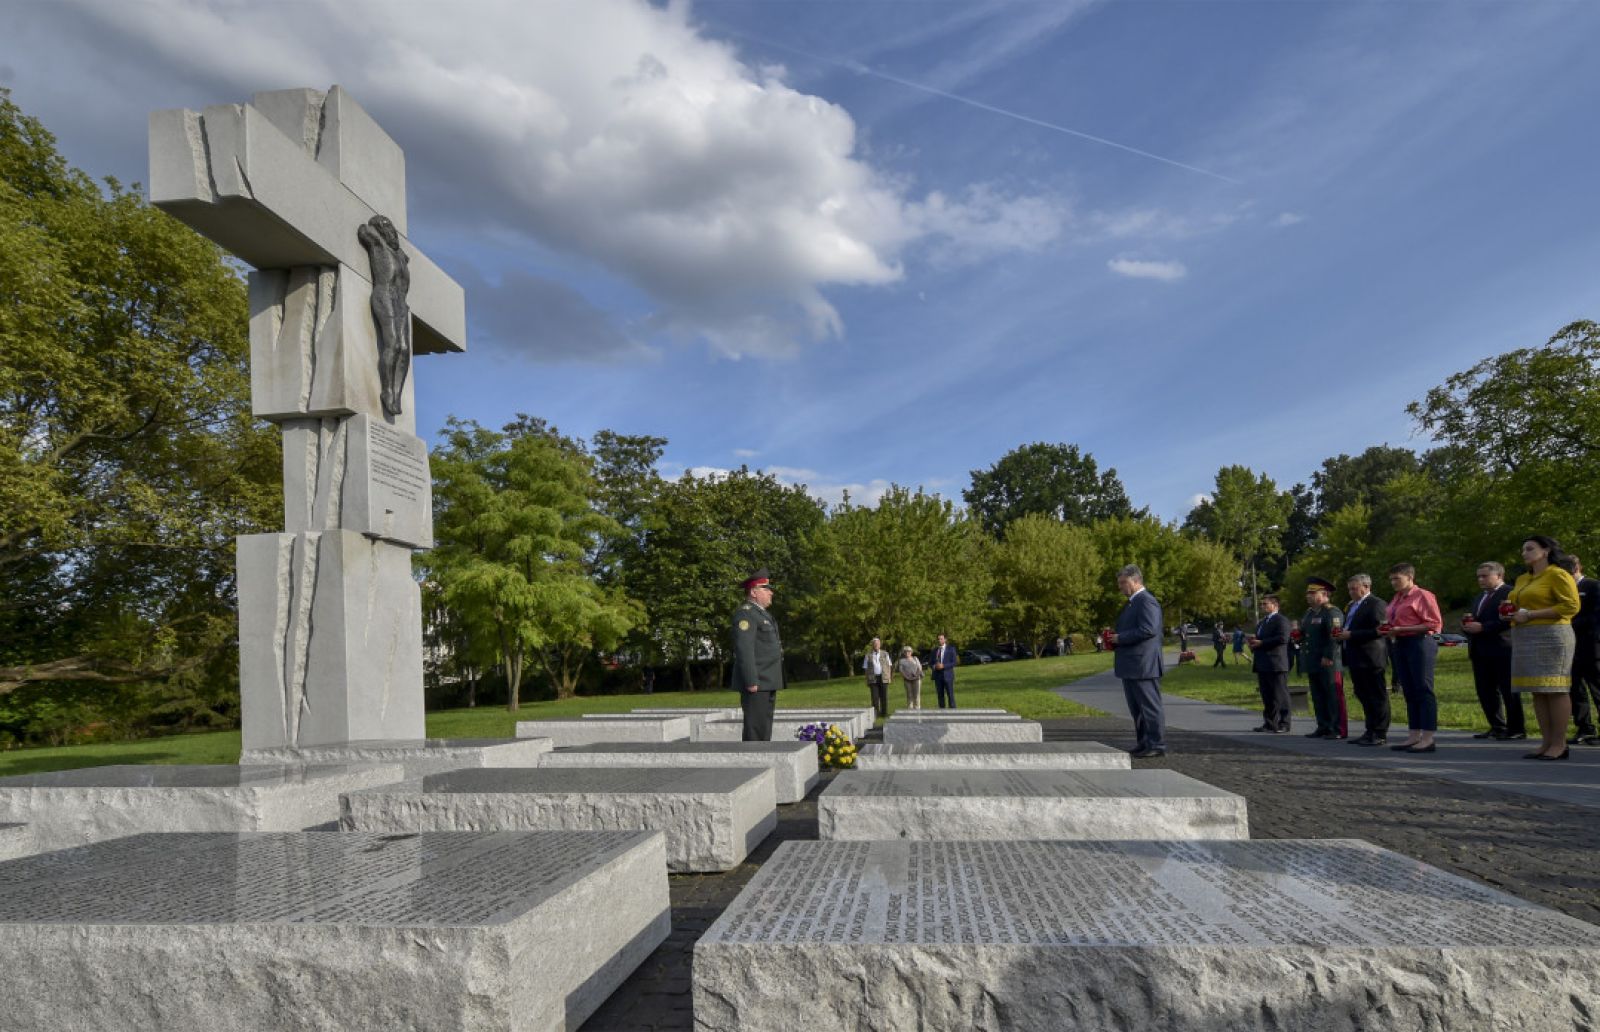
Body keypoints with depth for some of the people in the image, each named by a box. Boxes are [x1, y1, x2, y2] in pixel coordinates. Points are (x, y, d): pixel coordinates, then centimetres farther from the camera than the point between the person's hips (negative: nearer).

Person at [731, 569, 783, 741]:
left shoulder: (761, 613, 20)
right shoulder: (745, 613, -12)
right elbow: (744, 648, -20)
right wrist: (751, 682, -24)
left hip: (766, 682, 10)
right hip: (756, 683, -10)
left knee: (764, 730, 11)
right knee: (756, 730, -9)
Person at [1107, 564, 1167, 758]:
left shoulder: (1146, 601, -13)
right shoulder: (1132, 603, 19)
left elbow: (1149, 629, -24)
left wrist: (1120, 638, -18)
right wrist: (1115, 643, 11)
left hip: (1143, 665, -10)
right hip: (1130, 666, 10)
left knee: (1149, 706, -4)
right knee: (1136, 708, 14)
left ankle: (1157, 745, 2)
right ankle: (1143, 744, 21)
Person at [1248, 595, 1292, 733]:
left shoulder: (1281, 620, -8)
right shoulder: (1262, 622, 22)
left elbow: (1283, 638, -21)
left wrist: (1261, 643, -19)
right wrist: (1252, 641, 6)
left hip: (1276, 665, -9)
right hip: (1263, 665, 9)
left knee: (1280, 695, -3)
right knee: (1266, 696, 11)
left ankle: (1283, 725, 1)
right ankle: (1269, 723, 17)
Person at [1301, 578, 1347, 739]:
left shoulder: (1332, 612, -11)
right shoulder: (1309, 613, 19)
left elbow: (1334, 636, -19)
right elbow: (1304, 635, 26)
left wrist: (1328, 657, -22)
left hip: (1328, 663, -9)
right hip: (1312, 664, 9)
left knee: (1334, 696, -4)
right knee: (1318, 697, 11)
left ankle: (1339, 730, 0)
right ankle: (1323, 728, 17)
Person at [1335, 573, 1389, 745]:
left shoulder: (1376, 604, -11)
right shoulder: (1351, 606, 19)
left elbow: (1378, 631, -19)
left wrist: (1351, 635, -19)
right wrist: (1343, 634, 8)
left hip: (1370, 659, -9)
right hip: (1356, 660, 10)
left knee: (1376, 697, -3)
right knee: (1363, 696, 13)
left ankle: (1380, 734, 1)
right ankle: (1370, 731, 20)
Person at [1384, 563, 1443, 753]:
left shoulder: (1422, 595, -8)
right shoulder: (1396, 598, 16)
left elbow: (1434, 624, -13)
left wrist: (1401, 629, -16)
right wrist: (1388, 628, 4)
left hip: (1419, 643, -8)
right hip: (1400, 645, 9)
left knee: (1423, 690, -6)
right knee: (1409, 692, 11)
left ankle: (1428, 739, -4)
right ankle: (1413, 736, 16)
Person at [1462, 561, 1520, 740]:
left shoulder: (1510, 593, -9)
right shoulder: (1480, 596, 20)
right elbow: (1476, 620, 28)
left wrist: (1482, 627, -21)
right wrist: (1469, 623, 5)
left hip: (1502, 650, -9)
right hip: (1480, 651, 9)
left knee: (1508, 691, -1)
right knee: (1485, 691, 10)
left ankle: (1517, 729, 6)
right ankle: (1497, 727, 18)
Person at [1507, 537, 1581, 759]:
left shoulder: (1558, 575, -5)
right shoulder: (1522, 579, 20)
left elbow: (1571, 606, -14)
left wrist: (1530, 614, -17)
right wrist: (1512, 611, 9)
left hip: (1550, 637, -8)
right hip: (1525, 639, 8)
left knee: (1555, 690, -6)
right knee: (1537, 692, 5)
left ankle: (1559, 744, -4)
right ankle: (1547, 742, 8)